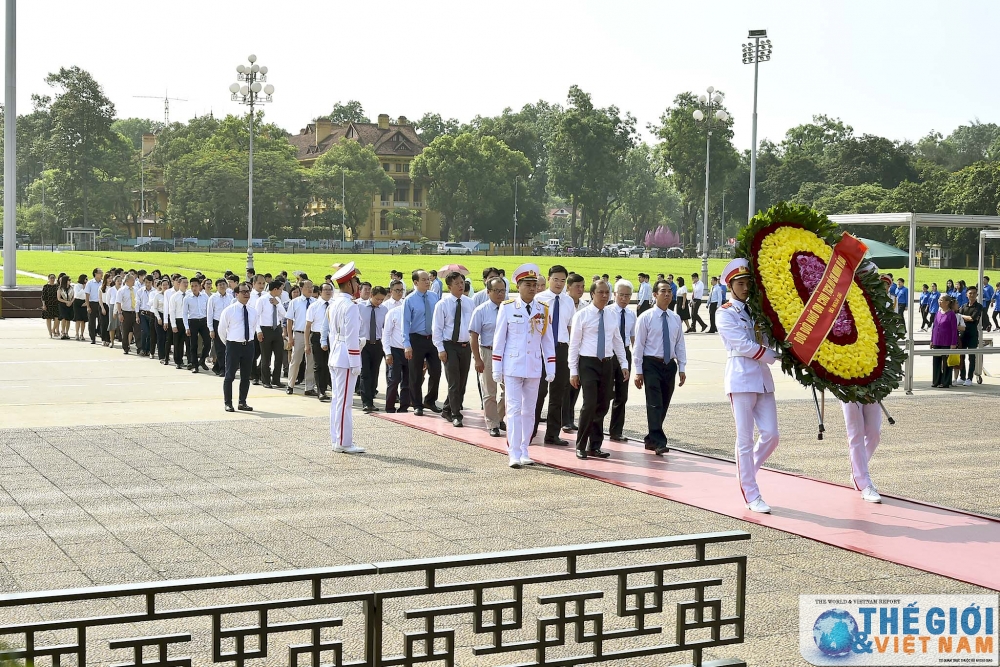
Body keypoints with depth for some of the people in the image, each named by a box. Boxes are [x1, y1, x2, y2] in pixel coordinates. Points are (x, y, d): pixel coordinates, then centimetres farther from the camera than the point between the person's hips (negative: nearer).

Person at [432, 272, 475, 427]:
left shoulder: (469, 303, 6)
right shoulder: (442, 304, -6)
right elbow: (437, 328, -5)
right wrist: (440, 349, -11)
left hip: (466, 346, 5)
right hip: (450, 346, -5)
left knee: (462, 383, 11)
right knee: (454, 383, -7)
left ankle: (447, 410, 27)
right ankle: (456, 415, 0)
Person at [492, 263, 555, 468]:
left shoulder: (543, 309, 4)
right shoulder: (507, 308, -4)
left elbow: (547, 340, 8)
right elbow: (499, 338, -1)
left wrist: (550, 368, 5)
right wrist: (497, 368, -3)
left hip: (534, 367, 3)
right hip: (513, 366, -3)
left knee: (529, 410, 8)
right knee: (514, 409, -6)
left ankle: (524, 452, 17)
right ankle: (514, 454, -6)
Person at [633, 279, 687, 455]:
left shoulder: (675, 319, 9)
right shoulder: (646, 318, -4)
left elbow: (680, 344, 12)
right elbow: (639, 345, -5)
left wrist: (681, 368, 6)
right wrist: (638, 371, -9)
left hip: (670, 365, 5)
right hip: (651, 364, -5)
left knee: (664, 405, 9)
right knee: (655, 404, -12)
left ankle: (650, 439, 21)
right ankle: (658, 442, -14)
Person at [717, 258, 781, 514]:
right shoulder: (725, 313, -2)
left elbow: (767, 342, 13)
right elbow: (744, 346, -11)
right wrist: (773, 356, -6)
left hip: (763, 378, 6)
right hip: (741, 379, -6)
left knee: (771, 435, 0)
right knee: (745, 439, -3)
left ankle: (745, 474, 23)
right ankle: (752, 496, 2)